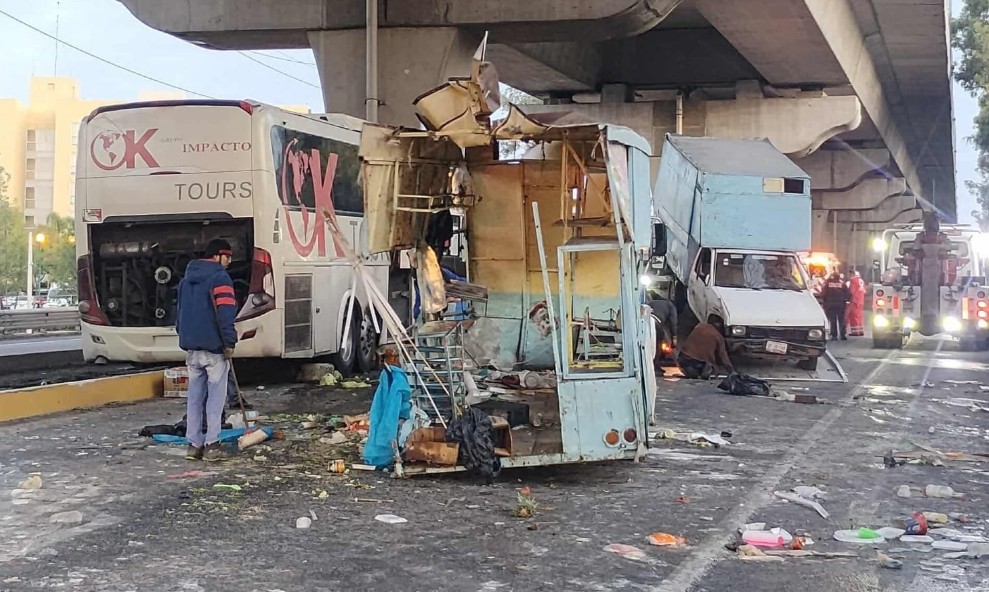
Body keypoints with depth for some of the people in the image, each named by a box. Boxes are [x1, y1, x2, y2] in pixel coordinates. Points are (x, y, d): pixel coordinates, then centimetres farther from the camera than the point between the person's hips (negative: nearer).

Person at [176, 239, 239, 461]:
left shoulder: (187, 279, 18)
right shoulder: (220, 278, -9)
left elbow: (180, 311, 22)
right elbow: (226, 313, -17)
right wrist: (230, 342, -16)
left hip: (191, 347, 7)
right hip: (213, 346, -7)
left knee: (195, 396, 10)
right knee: (216, 396, -2)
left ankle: (193, 444, 11)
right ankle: (212, 444, -4)